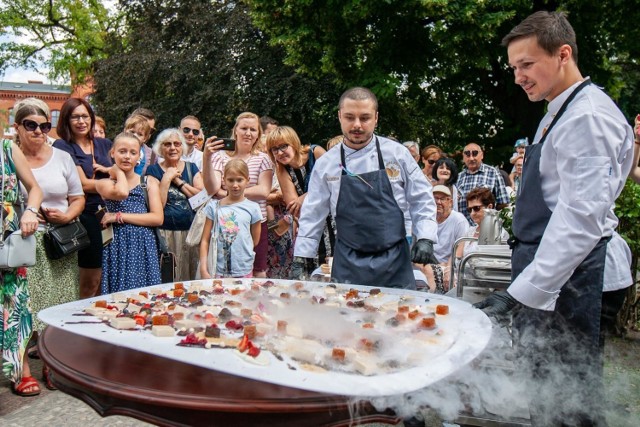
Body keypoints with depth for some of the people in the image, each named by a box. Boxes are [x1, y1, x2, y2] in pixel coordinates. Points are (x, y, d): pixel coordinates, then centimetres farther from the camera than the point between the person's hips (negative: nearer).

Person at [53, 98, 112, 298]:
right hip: (85, 215, -5)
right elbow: (84, 184, -11)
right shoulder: (62, 146, -3)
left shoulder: (104, 144, 14)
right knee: (91, 282, 0)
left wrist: (107, 169, -5)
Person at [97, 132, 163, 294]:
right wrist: (119, 172, 1)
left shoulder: (149, 183, 8)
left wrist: (120, 216, -9)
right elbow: (122, 193, -19)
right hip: (118, 246, -1)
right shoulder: (104, 183, 5)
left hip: (144, 246, 1)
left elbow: (158, 218, -5)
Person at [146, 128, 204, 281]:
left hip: (191, 232, 3)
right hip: (166, 233, -2)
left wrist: (178, 181, -5)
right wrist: (167, 179, -11)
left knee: (191, 275, 7)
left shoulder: (191, 168, 12)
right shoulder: (154, 170, 4)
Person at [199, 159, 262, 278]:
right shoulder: (214, 206, 3)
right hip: (217, 271, 1)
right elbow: (205, 240, 2)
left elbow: (255, 241, 8)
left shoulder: (252, 208, 0)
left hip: (244, 272, 0)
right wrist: (203, 269, -4)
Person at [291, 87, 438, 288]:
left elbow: (421, 200, 4)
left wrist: (425, 239, -8)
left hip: (394, 262, 0)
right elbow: (313, 215, 6)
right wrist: (299, 260, 4)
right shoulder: (326, 164, 1)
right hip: (348, 264, 1)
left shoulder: (397, 154, -1)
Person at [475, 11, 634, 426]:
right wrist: (524, 284, 17)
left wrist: (523, 291, -29)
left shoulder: (587, 116, -16)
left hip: (563, 276, -10)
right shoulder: (561, 112, 14)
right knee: (548, 393, 19)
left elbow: (582, 219, -26)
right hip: (544, 268, 10)